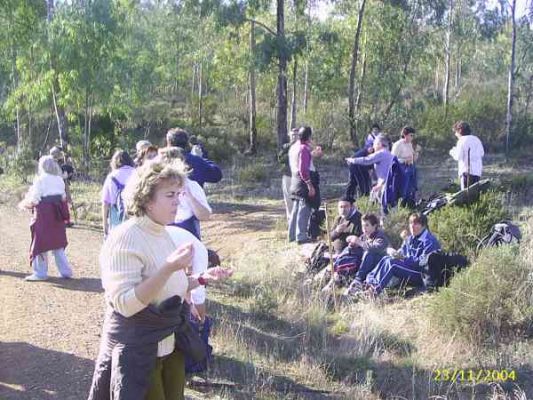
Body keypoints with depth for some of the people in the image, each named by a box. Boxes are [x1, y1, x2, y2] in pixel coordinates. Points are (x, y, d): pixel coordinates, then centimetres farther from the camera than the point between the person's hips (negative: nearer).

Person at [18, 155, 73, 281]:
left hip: (44, 215, -6)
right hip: (57, 215, 6)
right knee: (58, 243, 14)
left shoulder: (40, 180, -11)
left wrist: (24, 204, 6)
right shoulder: (59, 179, 8)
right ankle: (65, 271, 15)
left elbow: (34, 200, -12)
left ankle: (40, 273, 7)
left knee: (40, 244, 3)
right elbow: (63, 197, 9)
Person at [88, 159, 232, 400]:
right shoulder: (124, 239, -19)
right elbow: (125, 304, -27)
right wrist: (169, 268, -34)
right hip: (138, 351, -8)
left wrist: (201, 279, 3)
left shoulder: (163, 234, 6)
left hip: (171, 345, 8)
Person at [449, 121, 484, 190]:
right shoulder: (476, 139, 12)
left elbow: (458, 157, -14)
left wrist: (452, 152, 5)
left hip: (467, 171, -7)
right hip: (477, 171, 7)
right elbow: (482, 153, 21)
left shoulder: (462, 141, -8)